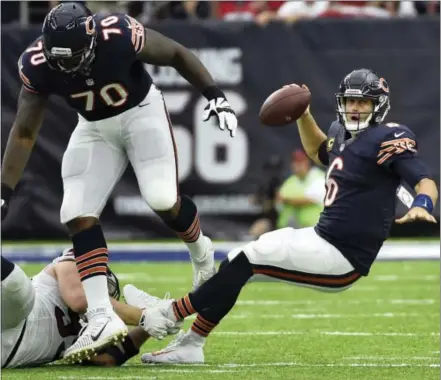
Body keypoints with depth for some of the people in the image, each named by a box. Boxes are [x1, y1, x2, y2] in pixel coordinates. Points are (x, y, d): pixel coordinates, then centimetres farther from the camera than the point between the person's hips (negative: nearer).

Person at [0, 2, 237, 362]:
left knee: (163, 199, -18)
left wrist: (214, 95, -16)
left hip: (141, 112, -3)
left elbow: (177, 54, -16)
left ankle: (201, 251, 16)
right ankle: (102, 317, -12)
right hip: (95, 127, 3)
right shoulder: (37, 64, -24)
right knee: (78, 215, -11)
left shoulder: (120, 35, -34)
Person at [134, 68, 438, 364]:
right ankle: (190, 344, 11)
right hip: (321, 237, 9)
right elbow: (319, 152, 32)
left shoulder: (388, 138, -16)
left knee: (245, 261, -11)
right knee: (235, 262, 8)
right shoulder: (342, 132, 10)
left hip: (340, 258, -9)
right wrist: (302, 113, 18)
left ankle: (173, 313, 1)